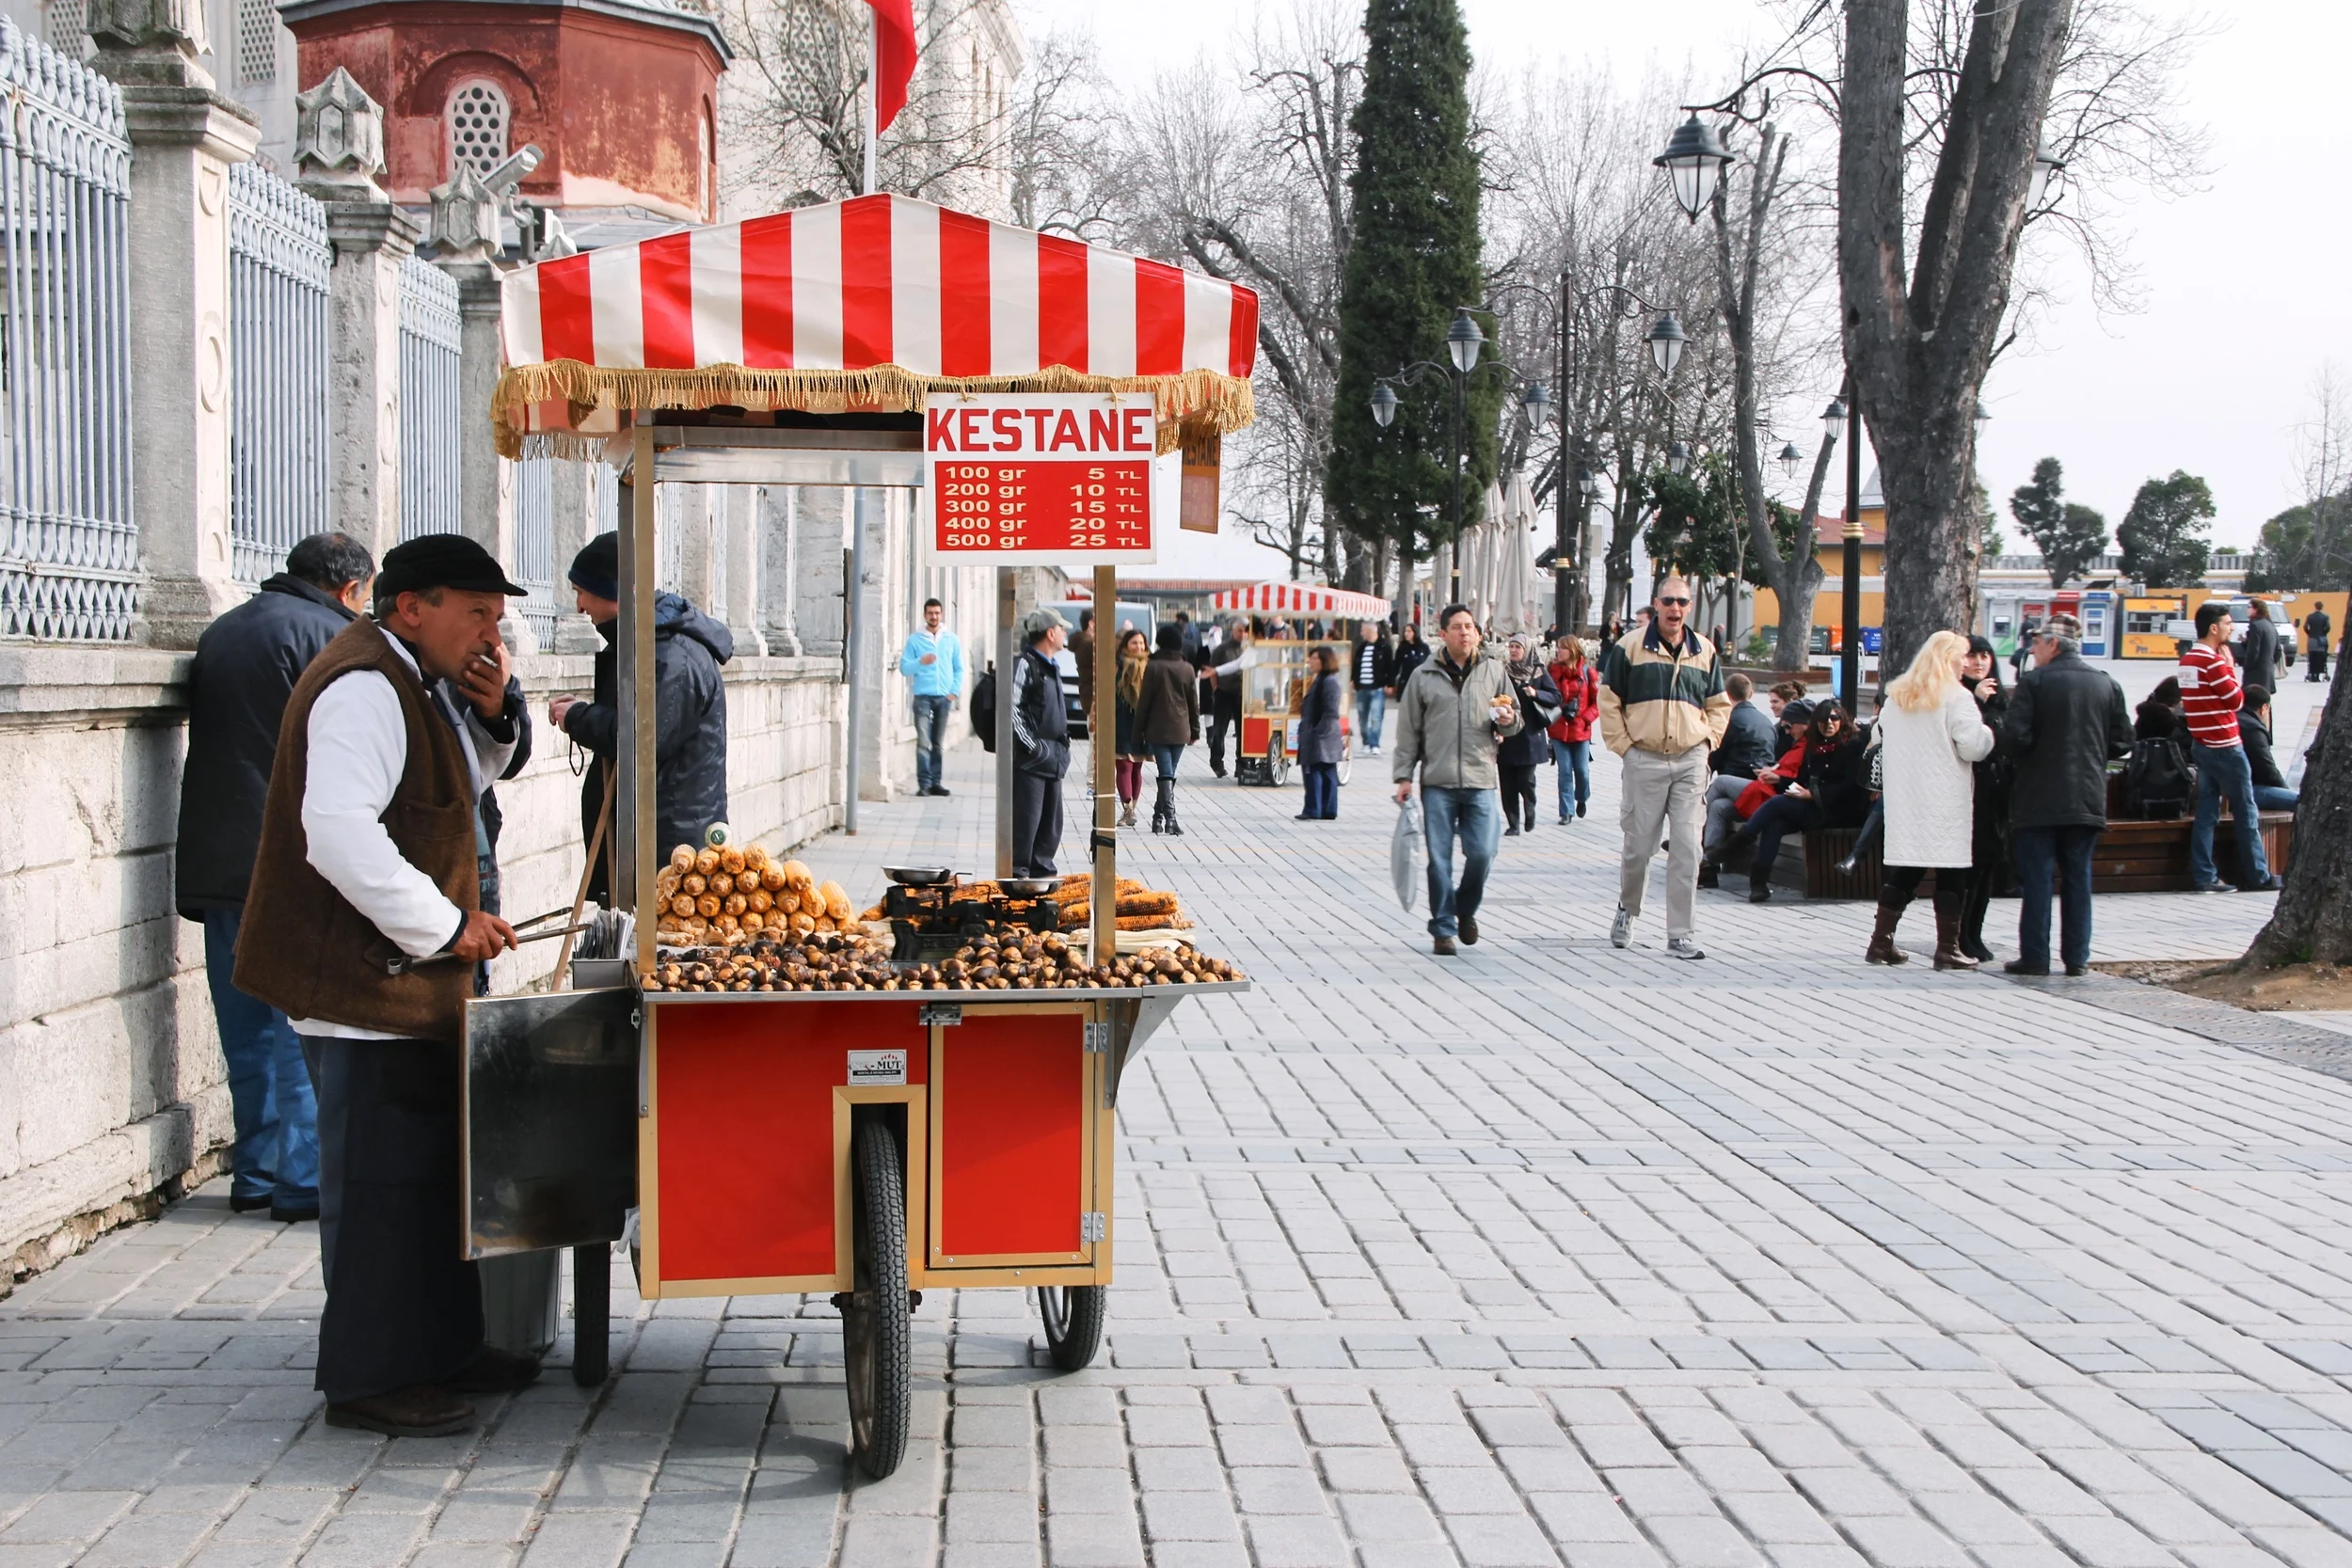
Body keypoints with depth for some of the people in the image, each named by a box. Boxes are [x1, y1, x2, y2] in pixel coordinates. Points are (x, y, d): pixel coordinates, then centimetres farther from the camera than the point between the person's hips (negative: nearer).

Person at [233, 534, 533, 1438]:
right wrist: (446, 924, -21)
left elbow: (457, 790, 25)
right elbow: (339, 832, -28)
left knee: (432, 1173, 17)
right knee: (380, 1181, -5)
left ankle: (442, 1349, 27)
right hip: (363, 984, -11)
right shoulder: (364, 688, -19)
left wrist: (486, 718, 5)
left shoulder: (419, 684, 16)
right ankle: (369, 1379, 2)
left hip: (411, 986, 11)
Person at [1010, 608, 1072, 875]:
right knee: (1026, 818, -8)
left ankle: (1042, 868, 21)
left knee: (1051, 818, 12)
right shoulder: (1025, 664, -12)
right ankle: (1017, 872, -4)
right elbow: (1011, 709, -19)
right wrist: (1030, 745, -19)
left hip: (1053, 758, 9)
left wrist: (1063, 742, 16)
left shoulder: (1052, 667, 18)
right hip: (1030, 759, -9)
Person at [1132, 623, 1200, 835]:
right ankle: (1159, 816, 18)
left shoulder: (1153, 667, -6)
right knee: (1170, 773, 13)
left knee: (1166, 774, -8)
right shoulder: (1187, 668, 4)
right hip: (1180, 730, 3)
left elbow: (1144, 701, -4)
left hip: (1158, 729, -3)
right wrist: (1195, 730, 17)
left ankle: (1169, 817, -21)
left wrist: (1138, 731, 2)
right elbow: (1194, 702, 8)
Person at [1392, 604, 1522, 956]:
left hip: (1481, 781, 1)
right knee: (1439, 859, 0)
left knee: (1482, 853, -5)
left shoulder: (1494, 670, 9)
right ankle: (1443, 929, 10)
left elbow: (1515, 721, 17)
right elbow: (1408, 730, 9)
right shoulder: (1424, 676, 6)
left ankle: (1466, 909, 23)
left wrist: (1508, 721, -6)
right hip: (1437, 781, -1)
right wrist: (1404, 775, 4)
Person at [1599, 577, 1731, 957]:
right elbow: (1608, 701, 1)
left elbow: (1719, 705, 19)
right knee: (1638, 845, 5)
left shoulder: (1704, 652, 10)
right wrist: (1623, 744, -5)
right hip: (1644, 760, -2)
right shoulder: (1630, 647, 0)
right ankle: (1627, 908, 32)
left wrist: (1707, 741, 5)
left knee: (1687, 850, -2)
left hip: (1691, 762, 2)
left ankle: (1681, 935, 2)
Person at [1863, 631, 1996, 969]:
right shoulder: (1957, 697, -9)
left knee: (1902, 869, 10)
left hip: (1903, 799, 6)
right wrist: (1989, 733, 4)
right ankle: (1947, 948, 0)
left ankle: (1881, 941, 10)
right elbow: (1973, 746, -15)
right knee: (1951, 872, 0)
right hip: (1946, 800, -6)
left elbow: (1877, 737, 20)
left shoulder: (1896, 695, 11)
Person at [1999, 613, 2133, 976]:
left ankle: (2034, 956, 0)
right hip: (2087, 799, 4)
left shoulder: (2034, 682, -10)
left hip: (2039, 800, -4)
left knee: (2036, 878, 0)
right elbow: (2122, 740, 5)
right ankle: (2077, 957, 9)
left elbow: (2014, 736, -17)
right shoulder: (2106, 684, 5)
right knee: (2078, 878, 9)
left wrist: (2021, 759, 4)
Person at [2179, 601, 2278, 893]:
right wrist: (2230, 664, -5)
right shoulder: (2214, 661, -17)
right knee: (2247, 814, 2)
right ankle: (2258, 877, 9)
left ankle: (2204, 877, 4)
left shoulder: (2187, 660, 9)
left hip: (2201, 745, 8)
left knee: (2206, 813, 7)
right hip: (2225, 746, -8)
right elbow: (2235, 699, -11)